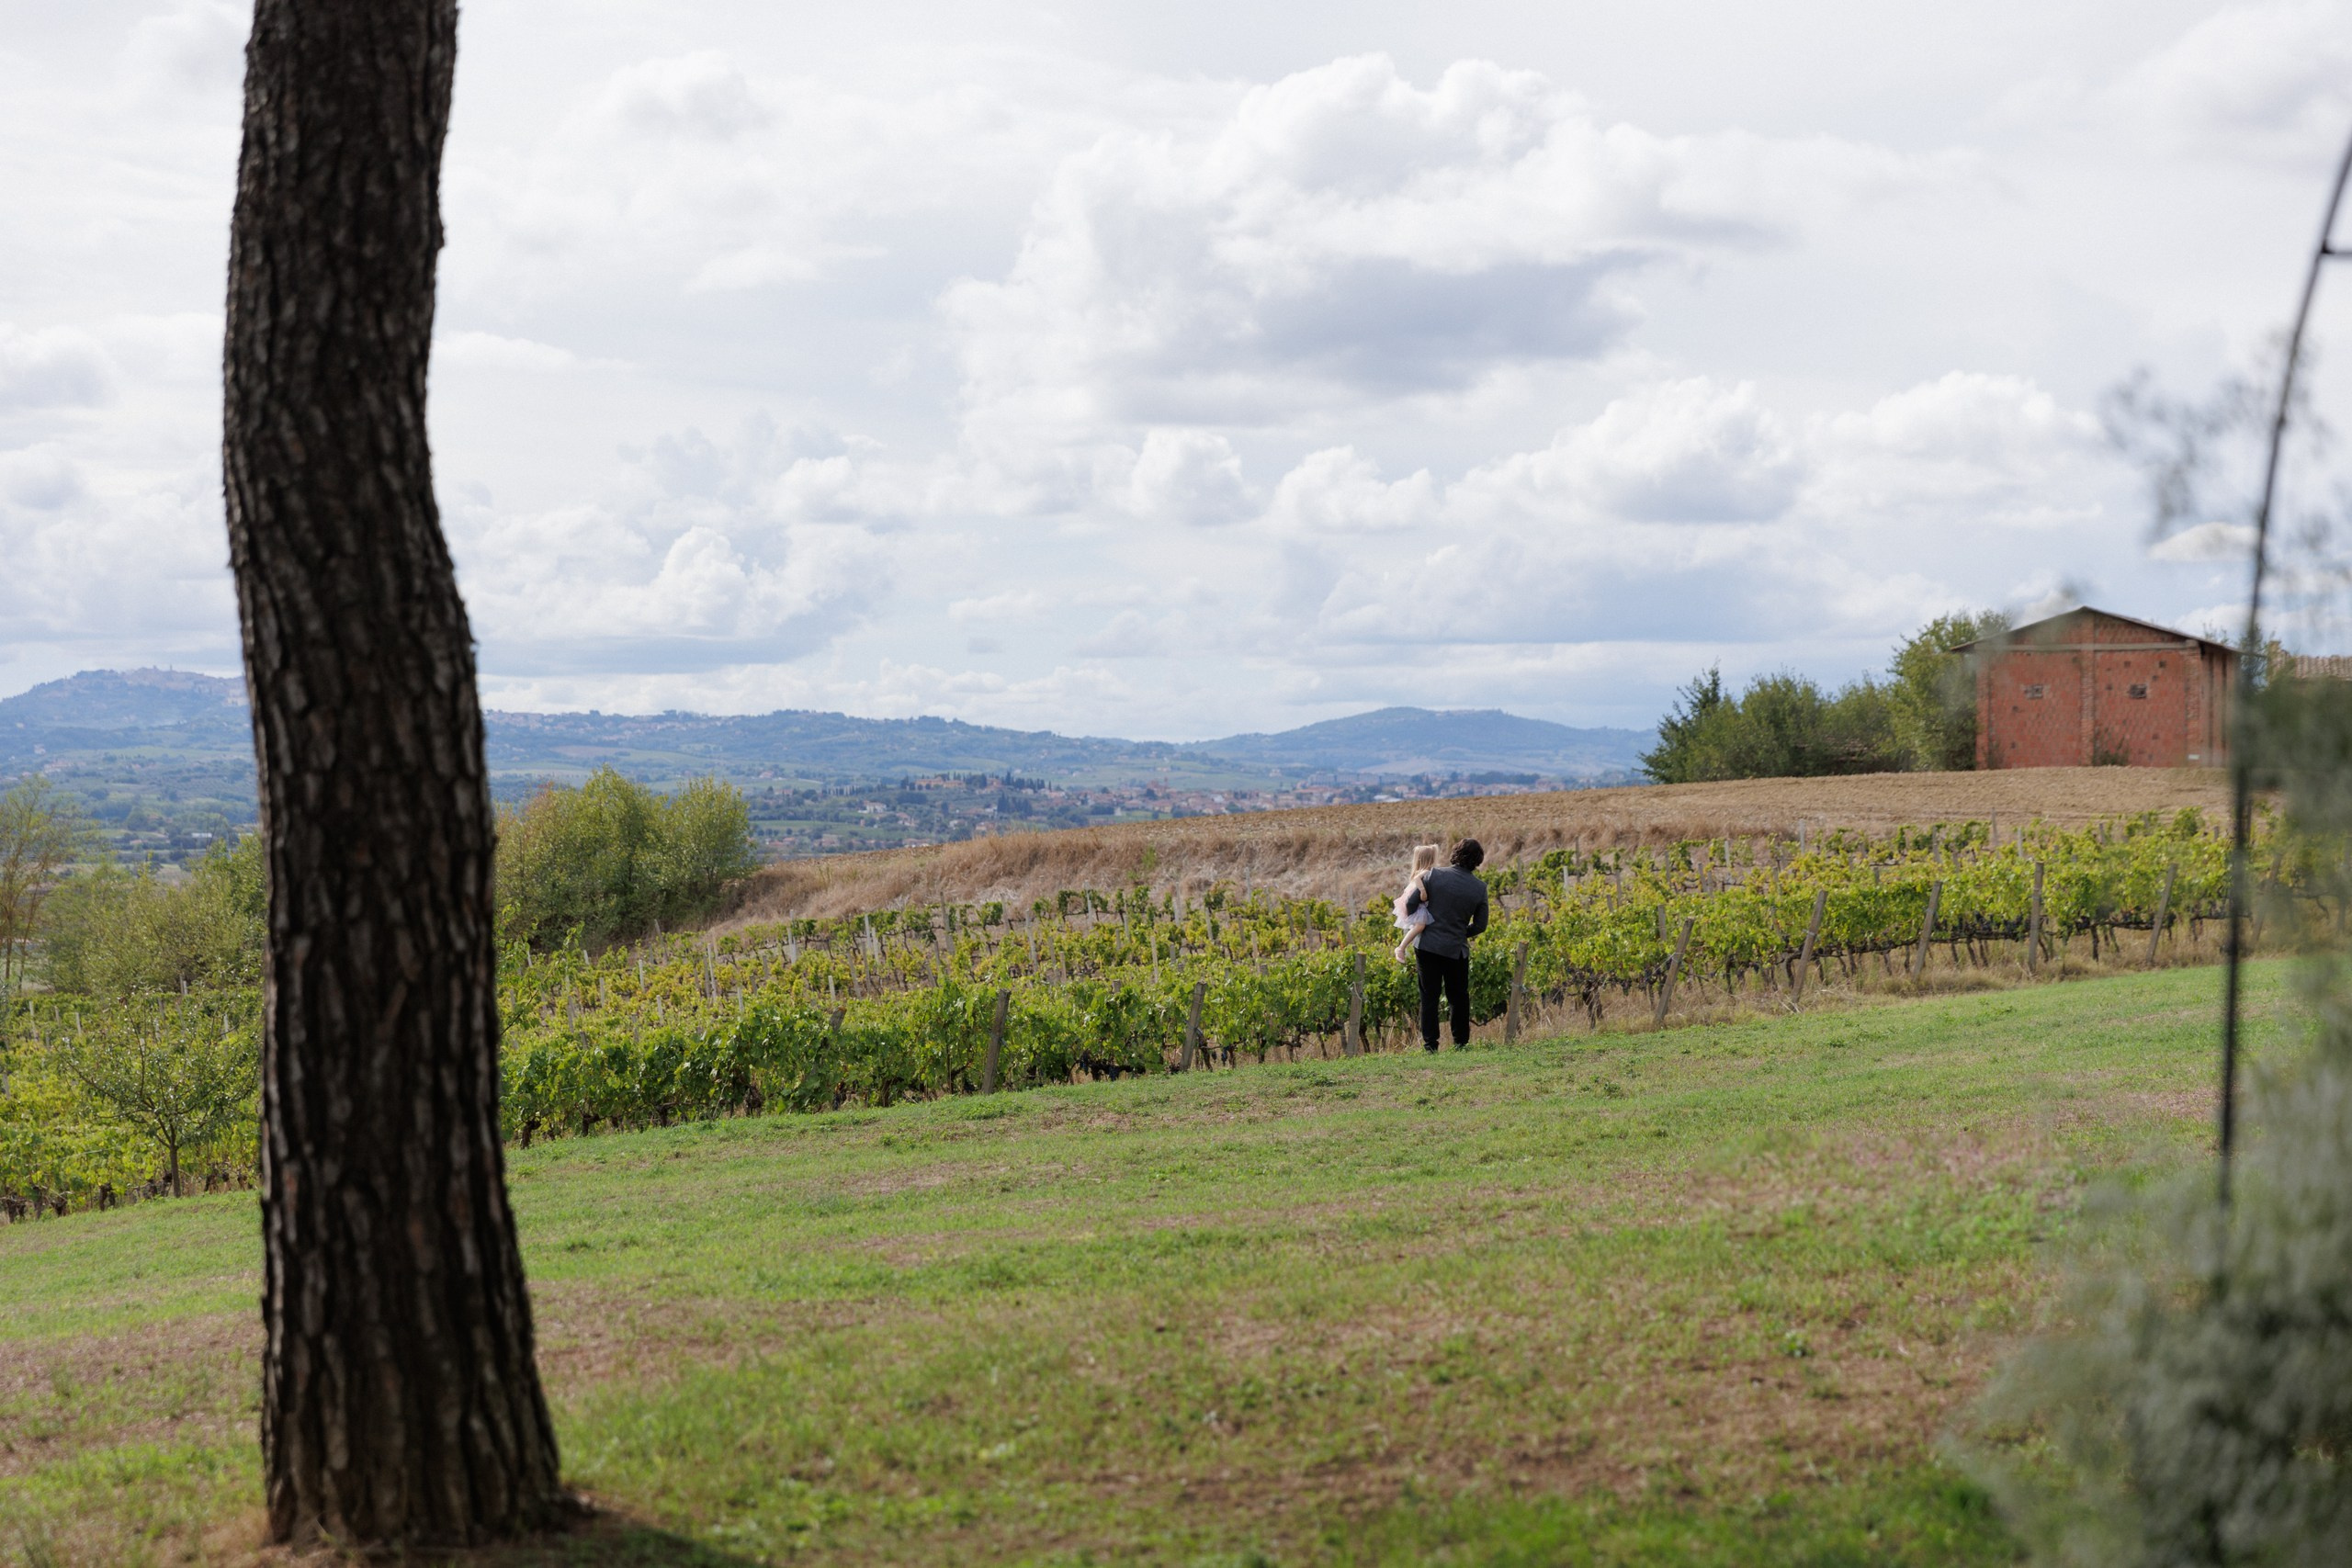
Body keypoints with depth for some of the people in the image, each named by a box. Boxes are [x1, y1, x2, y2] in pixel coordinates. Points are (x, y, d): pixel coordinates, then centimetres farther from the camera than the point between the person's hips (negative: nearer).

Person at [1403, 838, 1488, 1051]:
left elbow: (1411, 902, -7)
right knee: (1458, 997, 15)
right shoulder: (1480, 888, -4)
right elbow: (1480, 926, 2)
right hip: (1456, 949, 0)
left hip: (1427, 946, 0)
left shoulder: (1435, 875, -8)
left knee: (1429, 996, 7)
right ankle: (1461, 1043, 18)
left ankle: (1430, 1043, 5)